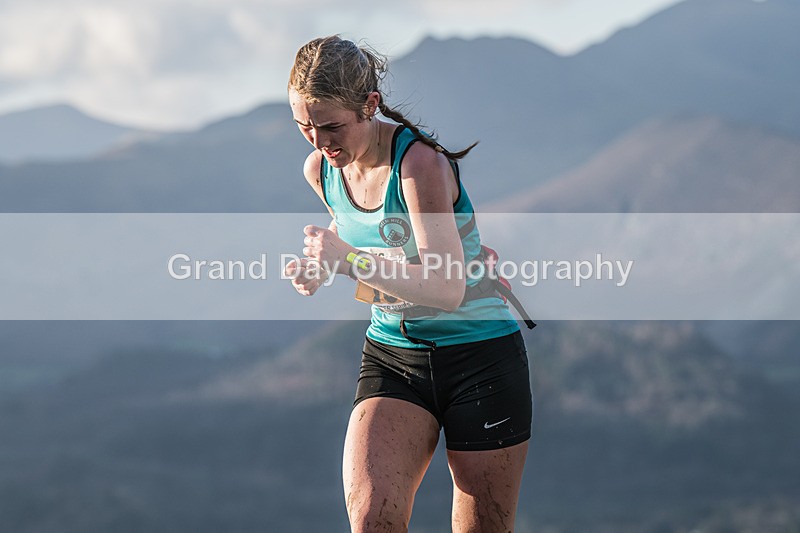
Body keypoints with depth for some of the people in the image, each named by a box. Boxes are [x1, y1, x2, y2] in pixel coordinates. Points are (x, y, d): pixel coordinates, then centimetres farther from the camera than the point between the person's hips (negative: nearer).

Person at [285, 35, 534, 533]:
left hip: (480, 356, -5)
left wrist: (351, 260, -36)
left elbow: (448, 289, -28)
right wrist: (320, 268, 4)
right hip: (392, 356, 5)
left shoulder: (419, 162, -21)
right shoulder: (320, 170, 0)